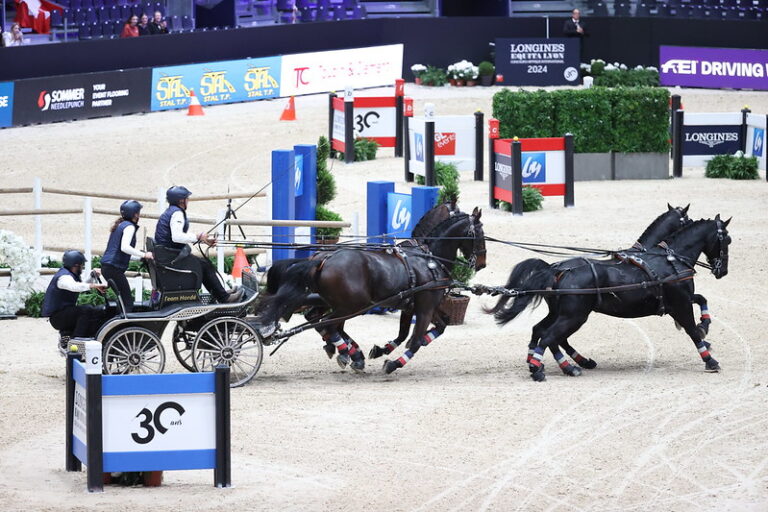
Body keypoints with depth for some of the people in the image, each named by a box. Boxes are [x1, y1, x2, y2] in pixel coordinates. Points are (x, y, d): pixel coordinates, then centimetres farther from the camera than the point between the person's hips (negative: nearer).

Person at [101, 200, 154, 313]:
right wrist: (144, 255, -18)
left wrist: (141, 257, 24)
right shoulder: (129, 226, -9)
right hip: (115, 268, -10)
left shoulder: (119, 225, 21)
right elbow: (125, 247, -23)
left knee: (123, 299, 14)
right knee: (128, 302, -10)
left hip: (106, 267, 10)